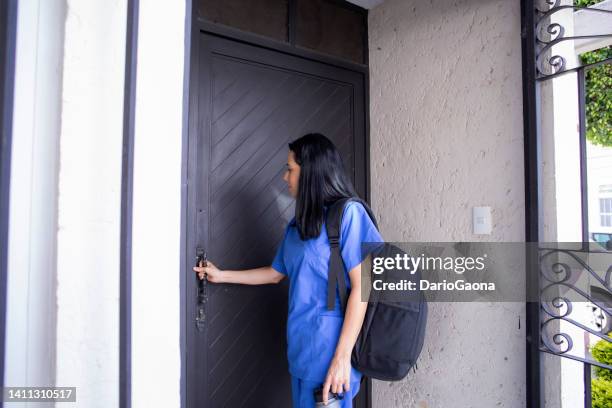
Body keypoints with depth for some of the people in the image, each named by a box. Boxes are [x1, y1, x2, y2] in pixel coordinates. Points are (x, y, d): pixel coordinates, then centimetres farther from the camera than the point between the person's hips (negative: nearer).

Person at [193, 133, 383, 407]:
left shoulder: (348, 213, -12)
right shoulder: (297, 224, 11)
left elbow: (361, 287, -15)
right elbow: (275, 273, 22)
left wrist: (342, 356, -18)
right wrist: (221, 275, 26)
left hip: (330, 351, -7)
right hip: (300, 350, 7)